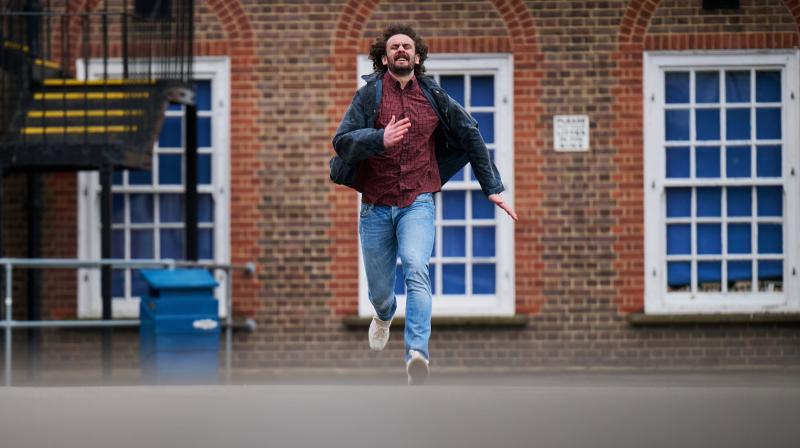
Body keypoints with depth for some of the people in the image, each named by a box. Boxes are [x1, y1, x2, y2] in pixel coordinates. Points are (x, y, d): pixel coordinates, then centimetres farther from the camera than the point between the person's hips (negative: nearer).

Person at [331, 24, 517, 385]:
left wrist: (492, 188, 14)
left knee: (416, 267, -27)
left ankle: (417, 352, -37)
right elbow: (342, 140, -11)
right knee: (379, 290, 10)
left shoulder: (434, 97, 5)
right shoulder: (369, 95, -1)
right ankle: (384, 316, 49)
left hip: (417, 202, 0)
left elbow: (470, 137, 15)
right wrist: (380, 139, -30)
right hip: (376, 205, 0)